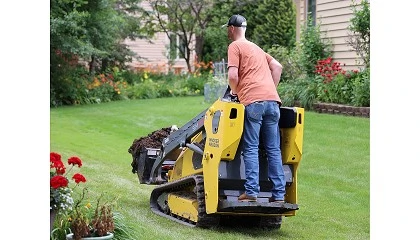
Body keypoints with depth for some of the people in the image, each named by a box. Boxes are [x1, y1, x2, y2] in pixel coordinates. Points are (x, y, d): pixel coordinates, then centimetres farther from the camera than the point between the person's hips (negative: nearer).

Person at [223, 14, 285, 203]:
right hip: (272, 100, 6)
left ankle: (251, 192, -9)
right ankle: (279, 194, 4)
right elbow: (277, 67, 24)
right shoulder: (256, 48, 29)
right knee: (274, 150, 5)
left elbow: (233, 76, -6)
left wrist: (234, 91, 12)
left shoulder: (235, 46, 6)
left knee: (251, 149, -4)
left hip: (253, 102, -6)